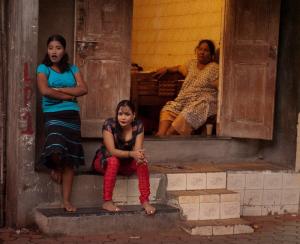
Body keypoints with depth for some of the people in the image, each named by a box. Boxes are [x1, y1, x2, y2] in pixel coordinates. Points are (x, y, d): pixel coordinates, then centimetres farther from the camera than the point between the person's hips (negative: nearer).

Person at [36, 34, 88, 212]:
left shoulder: (72, 69, 13)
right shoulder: (43, 68, 3)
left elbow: (83, 89, -1)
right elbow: (44, 90, -13)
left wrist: (59, 89, -7)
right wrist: (69, 95, -6)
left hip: (72, 116, 3)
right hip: (53, 115, -3)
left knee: (70, 160, 0)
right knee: (56, 150, -26)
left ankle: (67, 201, 5)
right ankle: (56, 167, 13)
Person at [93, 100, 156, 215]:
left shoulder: (138, 126, -13)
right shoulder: (109, 124, -23)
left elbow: (137, 150, -20)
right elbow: (112, 151, -29)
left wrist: (139, 155, -45)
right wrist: (131, 153, -45)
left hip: (126, 163, 3)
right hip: (105, 161, -3)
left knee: (141, 160, -26)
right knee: (114, 160, -36)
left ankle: (145, 201, -26)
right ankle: (107, 201, -32)